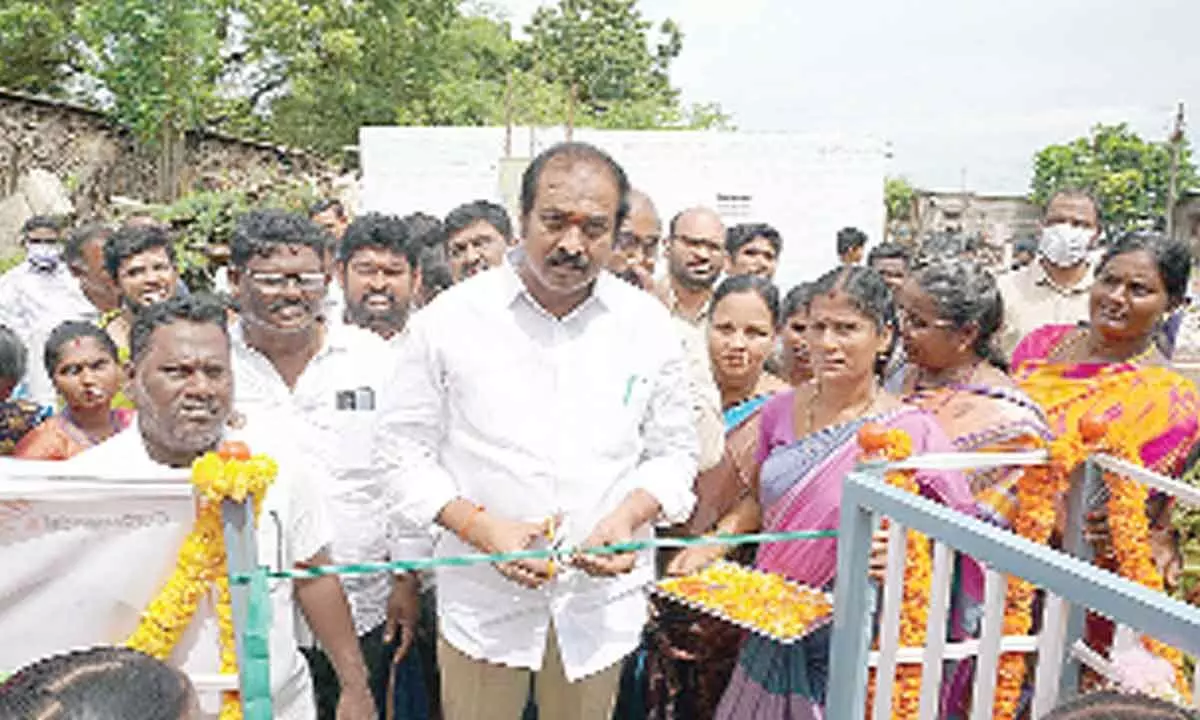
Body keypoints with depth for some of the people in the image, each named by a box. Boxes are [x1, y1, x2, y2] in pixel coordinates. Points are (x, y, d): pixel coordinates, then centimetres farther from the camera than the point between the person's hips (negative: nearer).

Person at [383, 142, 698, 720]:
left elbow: (674, 453, 6)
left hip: (600, 600, 2)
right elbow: (408, 450, -2)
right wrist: (482, 527, -16)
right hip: (480, 600, -1)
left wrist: (628, 515, -13)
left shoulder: (649, 326, -1)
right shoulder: (449, 320, -7)